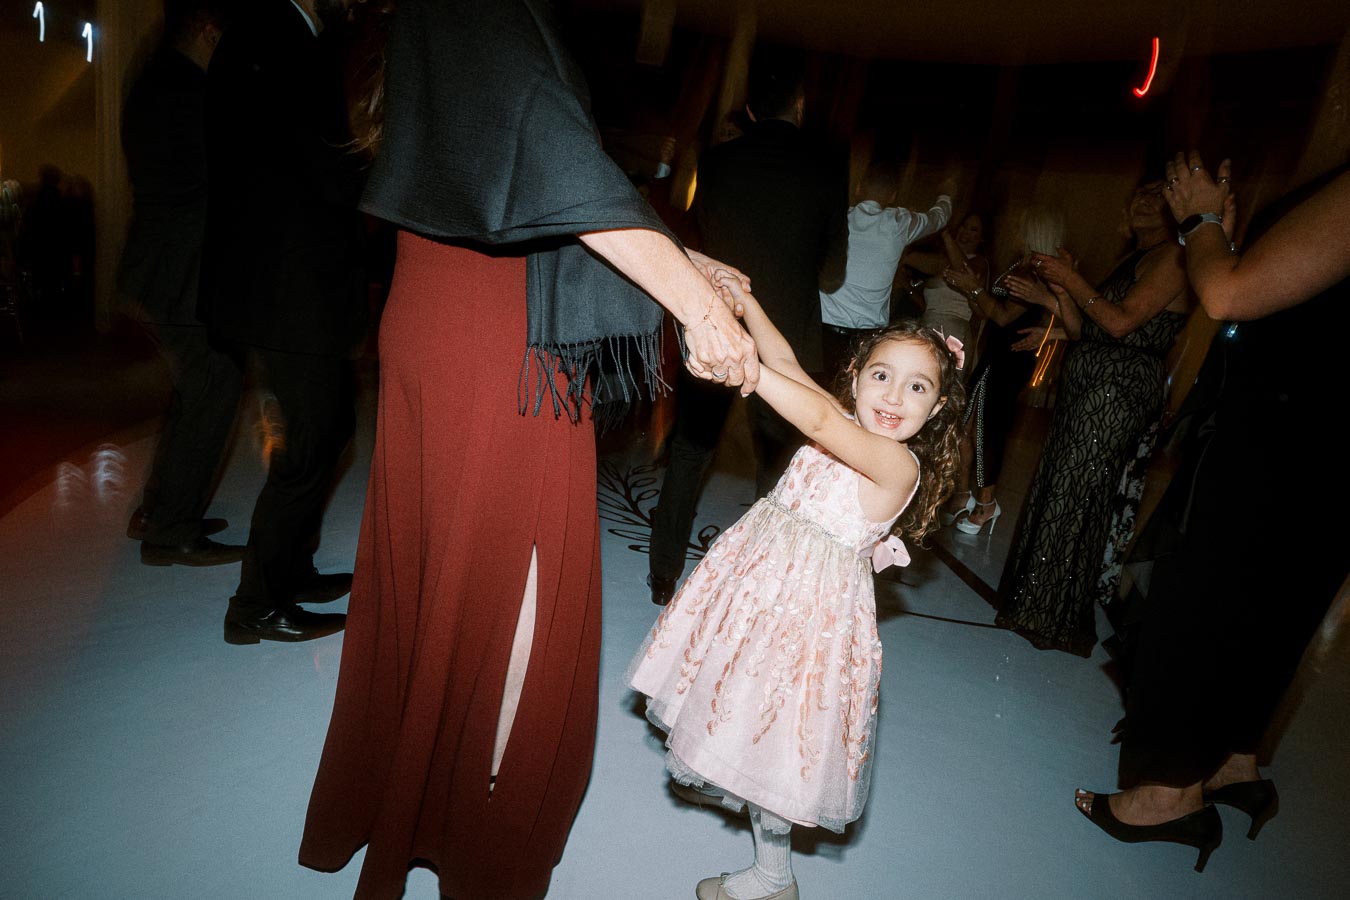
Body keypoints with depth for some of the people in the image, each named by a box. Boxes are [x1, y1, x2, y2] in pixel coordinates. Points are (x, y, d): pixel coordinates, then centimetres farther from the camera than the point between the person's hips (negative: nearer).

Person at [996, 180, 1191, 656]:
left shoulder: (1173, 256, -6)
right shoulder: (1131, 262, 22)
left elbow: (1121, 323, -16)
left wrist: (1072, 279, -10)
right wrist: (1057, 297, 4)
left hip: (1117, 390, -9)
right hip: (1084, 386, 9)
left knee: (1075, 496, -5)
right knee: (1056, 487, 11)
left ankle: (1057, 617, 8)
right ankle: (1037, 597, 25)